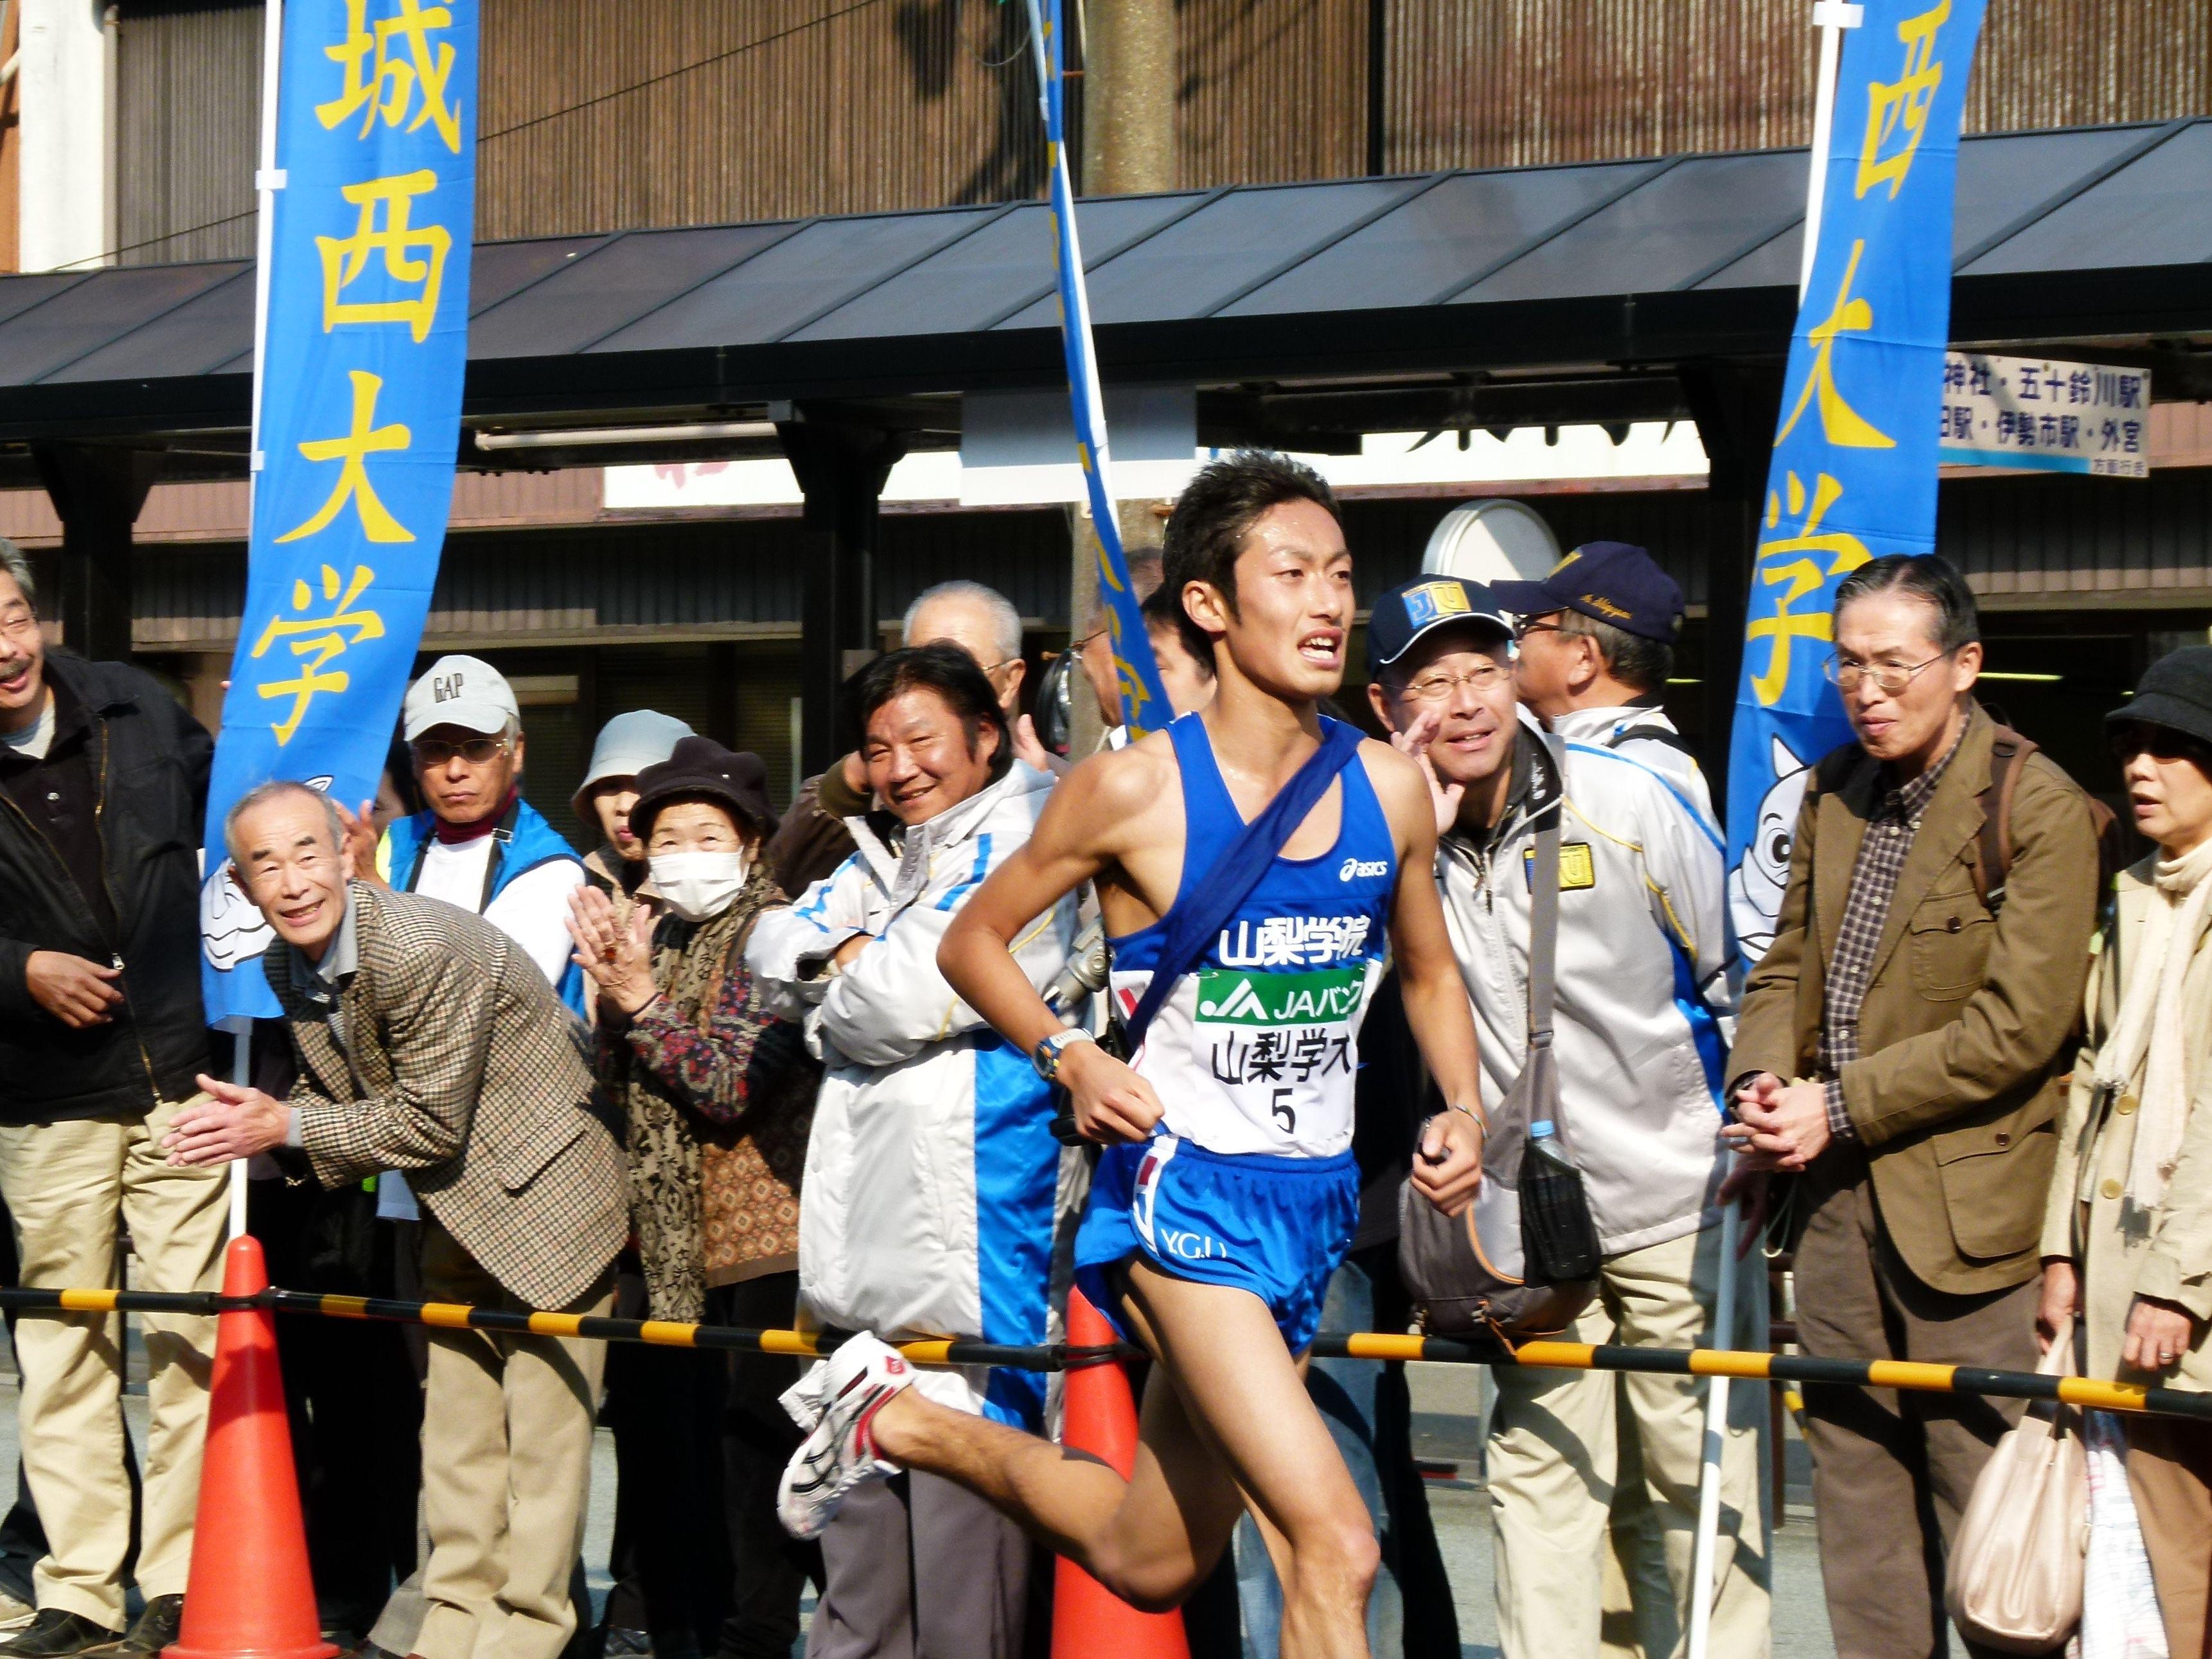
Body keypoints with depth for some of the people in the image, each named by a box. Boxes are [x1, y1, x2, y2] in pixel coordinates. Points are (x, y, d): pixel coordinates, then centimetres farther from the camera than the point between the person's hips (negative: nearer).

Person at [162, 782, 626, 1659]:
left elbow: (431, 1121, -25)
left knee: (542, 1422, -5)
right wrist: (255, 1124, -12)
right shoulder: (287, 965, 0)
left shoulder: (420, 948, -29)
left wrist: (288, 1127, -21)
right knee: (454, 1421, 13)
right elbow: (332, 1093, 9)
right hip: (458, 1209, 9)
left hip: (547, 1193, -9)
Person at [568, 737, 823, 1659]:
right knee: (671, 1432, 10)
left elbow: (731, 1086, -15)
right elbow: (621, 1091, 10)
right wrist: (614, 989, -4)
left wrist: (641, 1000, -15)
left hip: (763, 1240, -8)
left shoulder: (768, 934, -8)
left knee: (756, 1440, -7)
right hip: (679, 1240, 8)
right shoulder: (660, 939, 14)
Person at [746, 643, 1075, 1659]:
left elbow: (919, 995, -13)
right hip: (858, 1216, 9)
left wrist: (833, 989, 5)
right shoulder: (881, 855, 23)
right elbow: (773, 955, 16)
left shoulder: (1026, 841, -4)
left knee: (961, 1488, -10)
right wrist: (851, 956, -4)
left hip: (969, 1218, -9)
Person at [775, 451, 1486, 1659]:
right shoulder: (1135, 789, -10)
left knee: (1147, 1561, 17)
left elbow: (1430, 974, 19)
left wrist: (1462, 1109, 2)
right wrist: (1069, 1058, -13)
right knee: (1335, 1543, -20)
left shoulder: (1388, 790, 2)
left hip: (1318, 1198, 6)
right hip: (1182, 1185, -6)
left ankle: (901, 1421, 39)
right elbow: (973, 939, 3)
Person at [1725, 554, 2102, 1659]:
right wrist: (1764, 1087, -2)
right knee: (1854, 1487, 11)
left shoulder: (2038, 809, -10)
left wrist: (1843, 1108, -15)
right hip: (1837, 1196, 7)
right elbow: (1786, 968, 19)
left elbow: (2017, 1027, -15)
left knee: (1984, 1500, -4)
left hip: (1963, 1201, -7)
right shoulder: (1833, 794, 12)